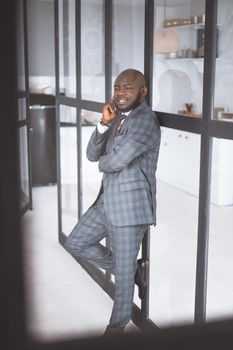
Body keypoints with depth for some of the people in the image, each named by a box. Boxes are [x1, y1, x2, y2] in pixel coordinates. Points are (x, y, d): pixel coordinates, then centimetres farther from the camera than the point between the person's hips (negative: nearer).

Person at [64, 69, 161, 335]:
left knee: (123, 273, 4)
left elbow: (115, 161, -26)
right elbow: (92, 155, 4)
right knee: (75, 244, 16)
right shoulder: (119, 119, 11)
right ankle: (134, 270, 25)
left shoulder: (145, 120, -18)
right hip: (108, 201, 9)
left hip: (131, 206, -9)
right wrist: (104, 123, -10)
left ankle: (117, 326, 27)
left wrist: (103, 163, -1)